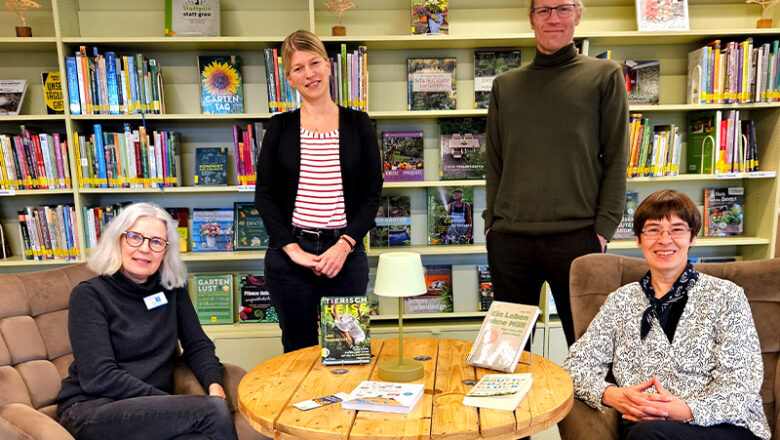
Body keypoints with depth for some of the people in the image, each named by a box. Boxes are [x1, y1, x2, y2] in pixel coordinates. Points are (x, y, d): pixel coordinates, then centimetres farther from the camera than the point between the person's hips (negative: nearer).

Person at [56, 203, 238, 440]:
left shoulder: (172, 289, 10)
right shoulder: (89, 294, -4)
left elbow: (197, 345, 10)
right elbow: (100, 378, -13)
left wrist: (215, 385, -12)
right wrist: (172, 403, -19)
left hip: (151, 410, 4)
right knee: (213, 412, -26)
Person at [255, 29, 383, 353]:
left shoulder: (357, 123, 4)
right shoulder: (280, 127, 5)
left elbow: (372, 192, 1)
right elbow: (264, 194, 2)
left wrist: (345, 243, -10)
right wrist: (291, 248, -9)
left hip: (345, 253, 0)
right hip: (289, 253, 0)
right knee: (298, 349, 12)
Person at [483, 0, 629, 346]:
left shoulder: (605, 76, 5)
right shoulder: (505, 85, 13)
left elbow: (616, 159, 1)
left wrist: (603, 228, -6)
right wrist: (491, 220, 5)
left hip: (577, 236, -2)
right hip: (508, 238, 3)